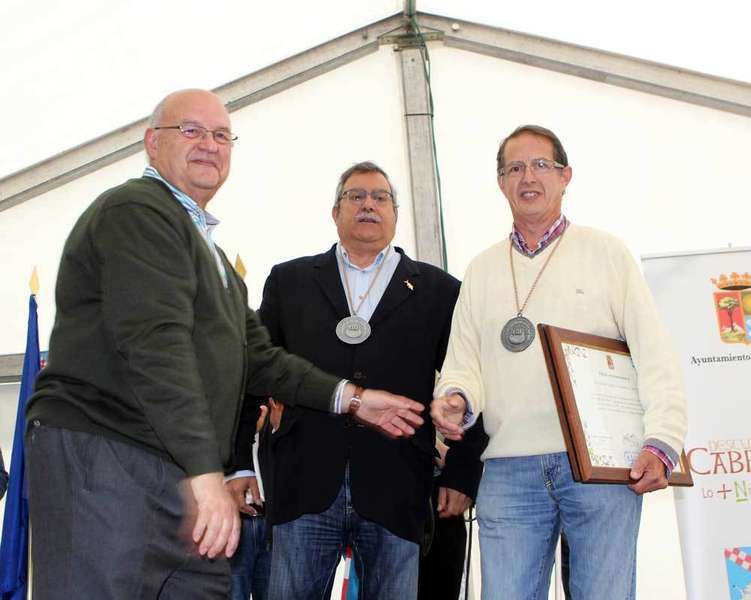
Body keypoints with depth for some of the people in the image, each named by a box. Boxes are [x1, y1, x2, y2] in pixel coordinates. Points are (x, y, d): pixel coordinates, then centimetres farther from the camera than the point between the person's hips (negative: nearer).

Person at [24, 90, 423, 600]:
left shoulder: (206, 250, 27)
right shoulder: (136, 211, -6)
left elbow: (254, 357, 25)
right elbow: (155, 343, -19)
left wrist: (349, 398, 17)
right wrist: (205, 471, -25)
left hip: (178, 476, 10)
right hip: (103, 461, -9)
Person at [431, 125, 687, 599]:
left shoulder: (606, 252, 9)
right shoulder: (482, 270, 18)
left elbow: (655, 356, 2)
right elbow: (463, 361, 14)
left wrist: (663, 443, -10)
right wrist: (456, 398, -10)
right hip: (508, 470, 2)